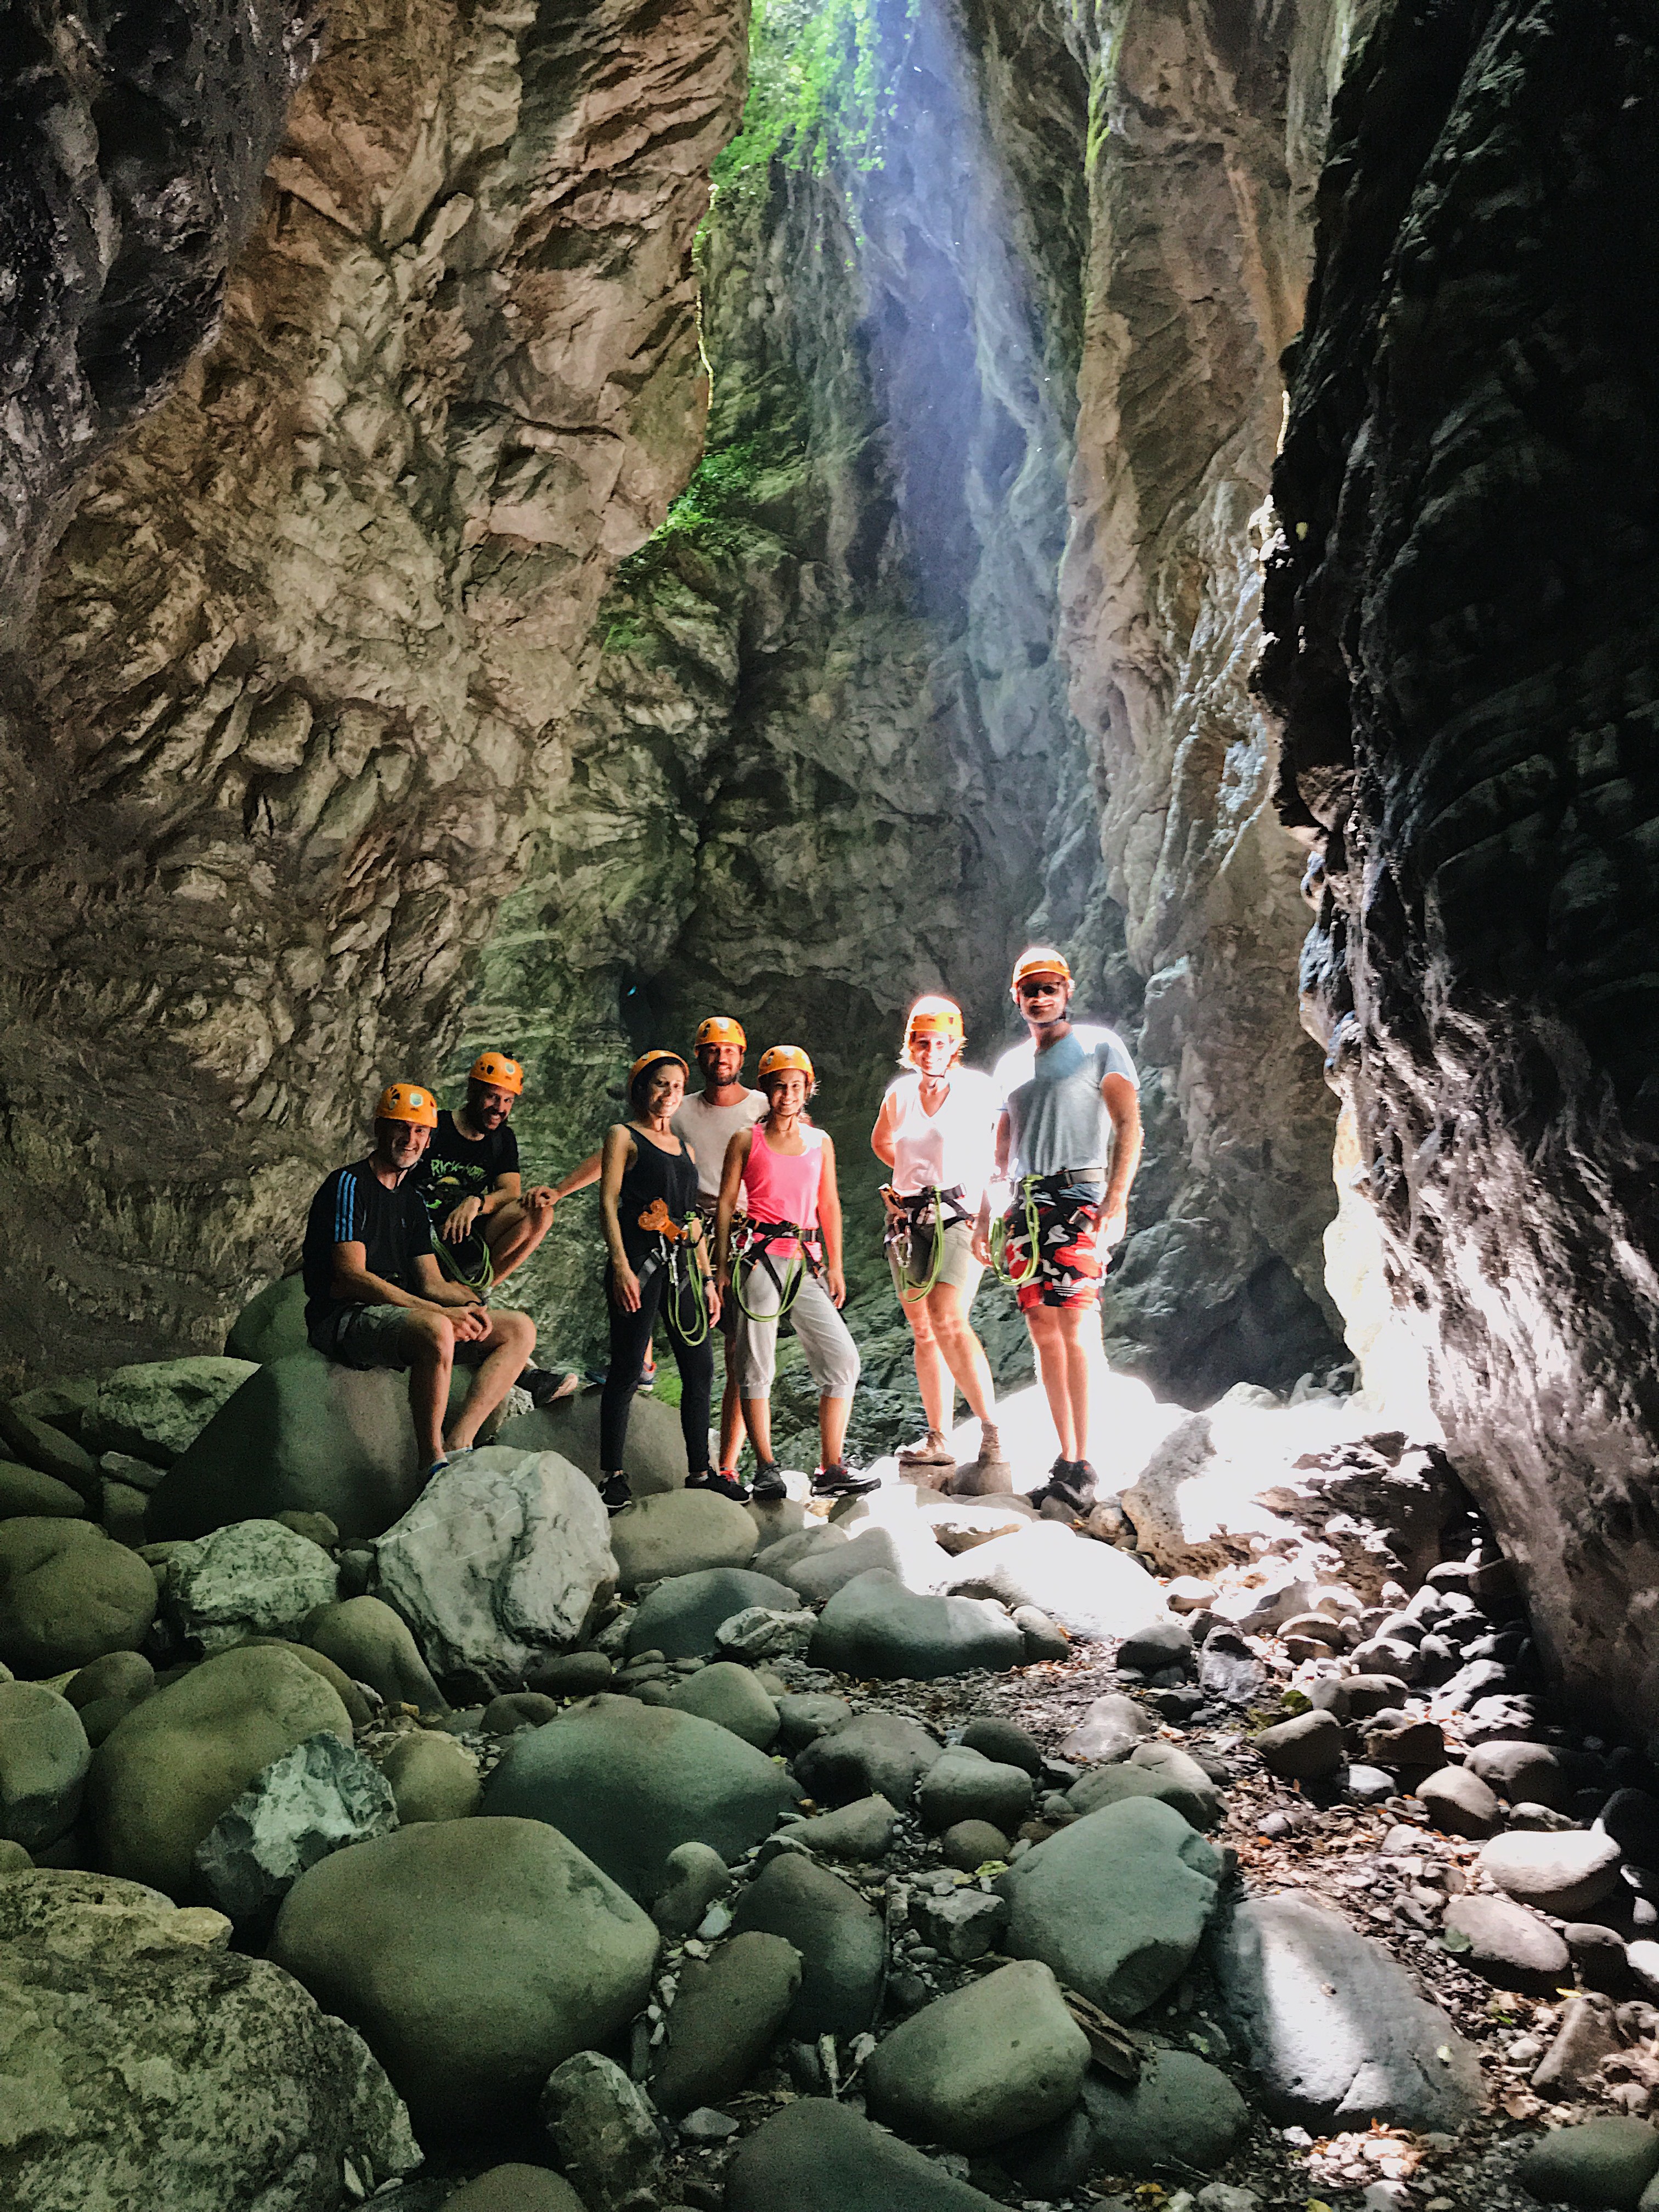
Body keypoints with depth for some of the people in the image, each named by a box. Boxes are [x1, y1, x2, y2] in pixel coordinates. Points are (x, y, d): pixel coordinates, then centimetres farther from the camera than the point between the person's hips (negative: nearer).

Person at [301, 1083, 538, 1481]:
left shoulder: (413, 1199, 20)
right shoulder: (349, 1185, -5)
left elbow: (431, 1282, 16)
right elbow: (351, 1277, -16)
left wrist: (469, 1304, -8)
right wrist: (438, 1311, -22)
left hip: (402, 1315, 8)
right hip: (346, 1319, -8)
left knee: (519, 1329, -5)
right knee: (436, 1331, -39)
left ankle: (457, 1444, -21)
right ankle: (433, 1462, -27)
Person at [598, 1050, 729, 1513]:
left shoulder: (683, 1146, 21)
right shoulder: (623, 1136, 4)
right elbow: (609, 1202, -5)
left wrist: (707, 1278, 17)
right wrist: (620, 1266, -16)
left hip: (681, 1265, 6)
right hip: (641, 1260, -6)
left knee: (701, 1370, 5)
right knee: (627, 1370, -5)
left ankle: (700, 1471, 15)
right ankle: (613, 1476, 3)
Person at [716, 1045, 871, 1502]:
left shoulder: (820, 1142, 14)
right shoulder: (747, 1140, 5)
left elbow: (829, 1206, 16)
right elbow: (726, 1203, 5)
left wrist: (835, 1267, 11)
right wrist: (723, 1265, 0)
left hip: (804, 1262, 3)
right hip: (758, 1257, -3)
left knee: (843, 1359, -4)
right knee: (756, 1365, -2)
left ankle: (831, 1471, 3)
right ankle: (766, 1469, 7)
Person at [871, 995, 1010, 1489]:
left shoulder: (978, 1090, -4)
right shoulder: (900, 1094, 9)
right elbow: (881, 1142, 29)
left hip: (959, 1215, -5)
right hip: (909, 1220, 6)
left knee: (948, 1322, -22)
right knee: (923, 1331, 8)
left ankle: (993, 1436, -20)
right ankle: (939, 1439, 16)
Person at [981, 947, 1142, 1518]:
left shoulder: (1100, 1047, 4)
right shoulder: (1009, 1065, 20)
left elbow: (1129, 1127, -4)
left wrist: (1116, 1200, -15)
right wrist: (983, 1214, 16)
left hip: (1080, 1199, -6)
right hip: (1025, 1208, 6)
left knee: (1074, 1328, -15)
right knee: (1044, 1335, 3)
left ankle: (1083, 1468, -14)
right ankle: (1066, 1459, 8)